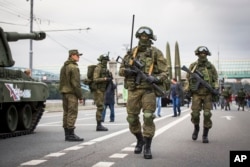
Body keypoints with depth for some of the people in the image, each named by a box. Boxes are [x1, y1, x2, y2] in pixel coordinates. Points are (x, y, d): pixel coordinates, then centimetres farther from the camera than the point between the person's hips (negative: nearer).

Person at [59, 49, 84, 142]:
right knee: (72, 113, -7)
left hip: (64, 92, 9)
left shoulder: (63, 67, 16)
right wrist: (80, 96, -12)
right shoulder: (74, 67, -12)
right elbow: (76, 83, -16)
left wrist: (62, 91, 18)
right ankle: (71, 135, -8)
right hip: (72, 93, -9)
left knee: (66, 113, 10)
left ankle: (67, 134, 14)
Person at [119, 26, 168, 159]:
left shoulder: (156, 53, 1)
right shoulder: (131, 52, 10)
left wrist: (155, 79, -22)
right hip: (133, 89, 3)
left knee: (148, 117, -11)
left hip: (148, 89, -3)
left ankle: (147, 147, -2)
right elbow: (121, 70, 13)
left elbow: (164, 73, -2)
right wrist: (128, 71, -10)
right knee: (132, 118, 6)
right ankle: (140, 140, 30)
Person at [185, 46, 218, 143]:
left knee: (207, 115, -5)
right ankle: (196, 128, 24)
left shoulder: (211, 66, 5)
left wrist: (216, 88, -8)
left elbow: (215, 79, 9)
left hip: (208, 94, 0)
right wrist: (186, 92, 2)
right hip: (196, 94, 0)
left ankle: (205, 135, 5)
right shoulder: (193, 66, 3)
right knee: (195, 114, -6)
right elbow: (187, 80, 8)